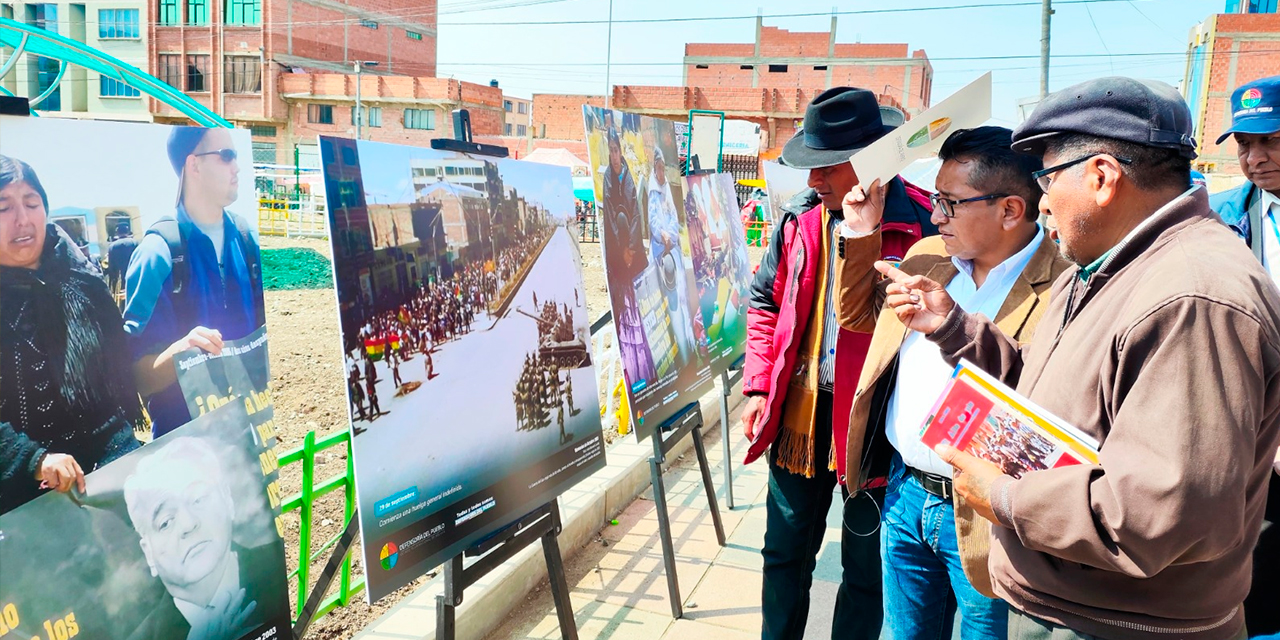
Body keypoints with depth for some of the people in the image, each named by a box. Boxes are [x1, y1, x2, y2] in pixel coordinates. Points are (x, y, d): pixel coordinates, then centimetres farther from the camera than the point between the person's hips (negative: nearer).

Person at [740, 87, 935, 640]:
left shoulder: (921, 225, -14)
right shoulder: (799, 222, 1)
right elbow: (766, 303, 11)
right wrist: (758, 389, 5)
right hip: (799, 412, 4)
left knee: (867, 564, 13)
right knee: (786, 551, 18)